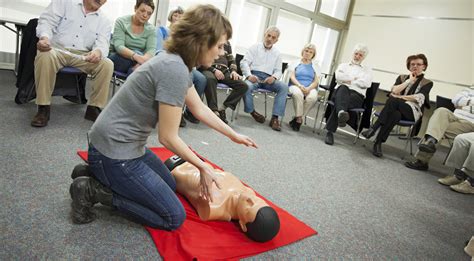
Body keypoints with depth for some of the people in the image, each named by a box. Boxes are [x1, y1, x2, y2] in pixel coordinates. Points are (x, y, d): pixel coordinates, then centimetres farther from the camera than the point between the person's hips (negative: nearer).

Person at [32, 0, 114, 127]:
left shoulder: (104, 21, 10)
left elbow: (102, 44, -5)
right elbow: (47, 21, -2)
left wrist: (98, 51, -31)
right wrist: (44, 37, -26)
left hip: (82, 55, 2)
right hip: (56, 48, -1)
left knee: (107, 64, -24)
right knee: (45, 56, -35)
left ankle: (94, 108, -15)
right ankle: (43, 108, -25)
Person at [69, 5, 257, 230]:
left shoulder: (176, 62, 5)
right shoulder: (175, 70, -25)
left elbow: (200, 109, 14)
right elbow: (168, 138, -21)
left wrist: (234, 136, 20)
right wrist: (203, 167, -7)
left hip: (124, 145, 10)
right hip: (114, 153, -9)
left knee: (171, 188, 25)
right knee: (174, 218, 0)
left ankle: (99, 175, 18)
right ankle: (93, 189, -1)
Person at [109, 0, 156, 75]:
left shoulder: (151, 29, 2)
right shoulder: (121, 22, -6)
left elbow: (151, 50, -13)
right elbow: (118, 46, -18)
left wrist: (142, 61, -36)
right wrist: (136, 57, -39)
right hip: (115, 59, -2)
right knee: (138, 53, -32)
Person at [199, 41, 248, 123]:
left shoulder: (227, 43, 24)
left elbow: (231, 60, 24)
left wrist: (233, 71, 2)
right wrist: (214, 70, -14)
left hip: (224, 71, 5)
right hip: (208, 69, -4)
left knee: (243, 86, -20)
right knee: (210, 79, -42)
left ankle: (222, 108, -21)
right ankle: (214, 111, -37)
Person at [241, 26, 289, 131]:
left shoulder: (277, 53, 20)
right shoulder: (255, 47, 12)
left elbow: (278, 70, 16)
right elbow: (244, 62, 2)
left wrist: (274, 77, -11)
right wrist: (249, 75, -17)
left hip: (268, 79, 3)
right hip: (254, 75, -2)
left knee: (284, 87, -26)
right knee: (247, 86, -37)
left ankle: (275, 118, -29)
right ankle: (252, 111, -11)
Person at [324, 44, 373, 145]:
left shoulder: (367, 70, 26)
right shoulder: (343, 65, 29)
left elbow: (366, 83, 3)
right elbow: (339, 77, 5)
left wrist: (348, 80, 4)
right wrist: (355, 78, 4)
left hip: (357, 95, 0)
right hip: (340, 91, 0)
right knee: (343, 88, -38)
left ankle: (330, 131, -45)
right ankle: (342, 113, -68)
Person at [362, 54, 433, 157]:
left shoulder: (428, 83, 15)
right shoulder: (402, 77, 24)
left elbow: (418, 98, -4)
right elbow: (394, 90, 3)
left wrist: (399, 97, -8)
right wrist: (409, 80, 5)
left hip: (412, 111, -2)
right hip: (395, 107, 2)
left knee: (393, 100, -36)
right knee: (395, 115, -38)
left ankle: (373, 128, -45)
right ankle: (378, 143, -48)